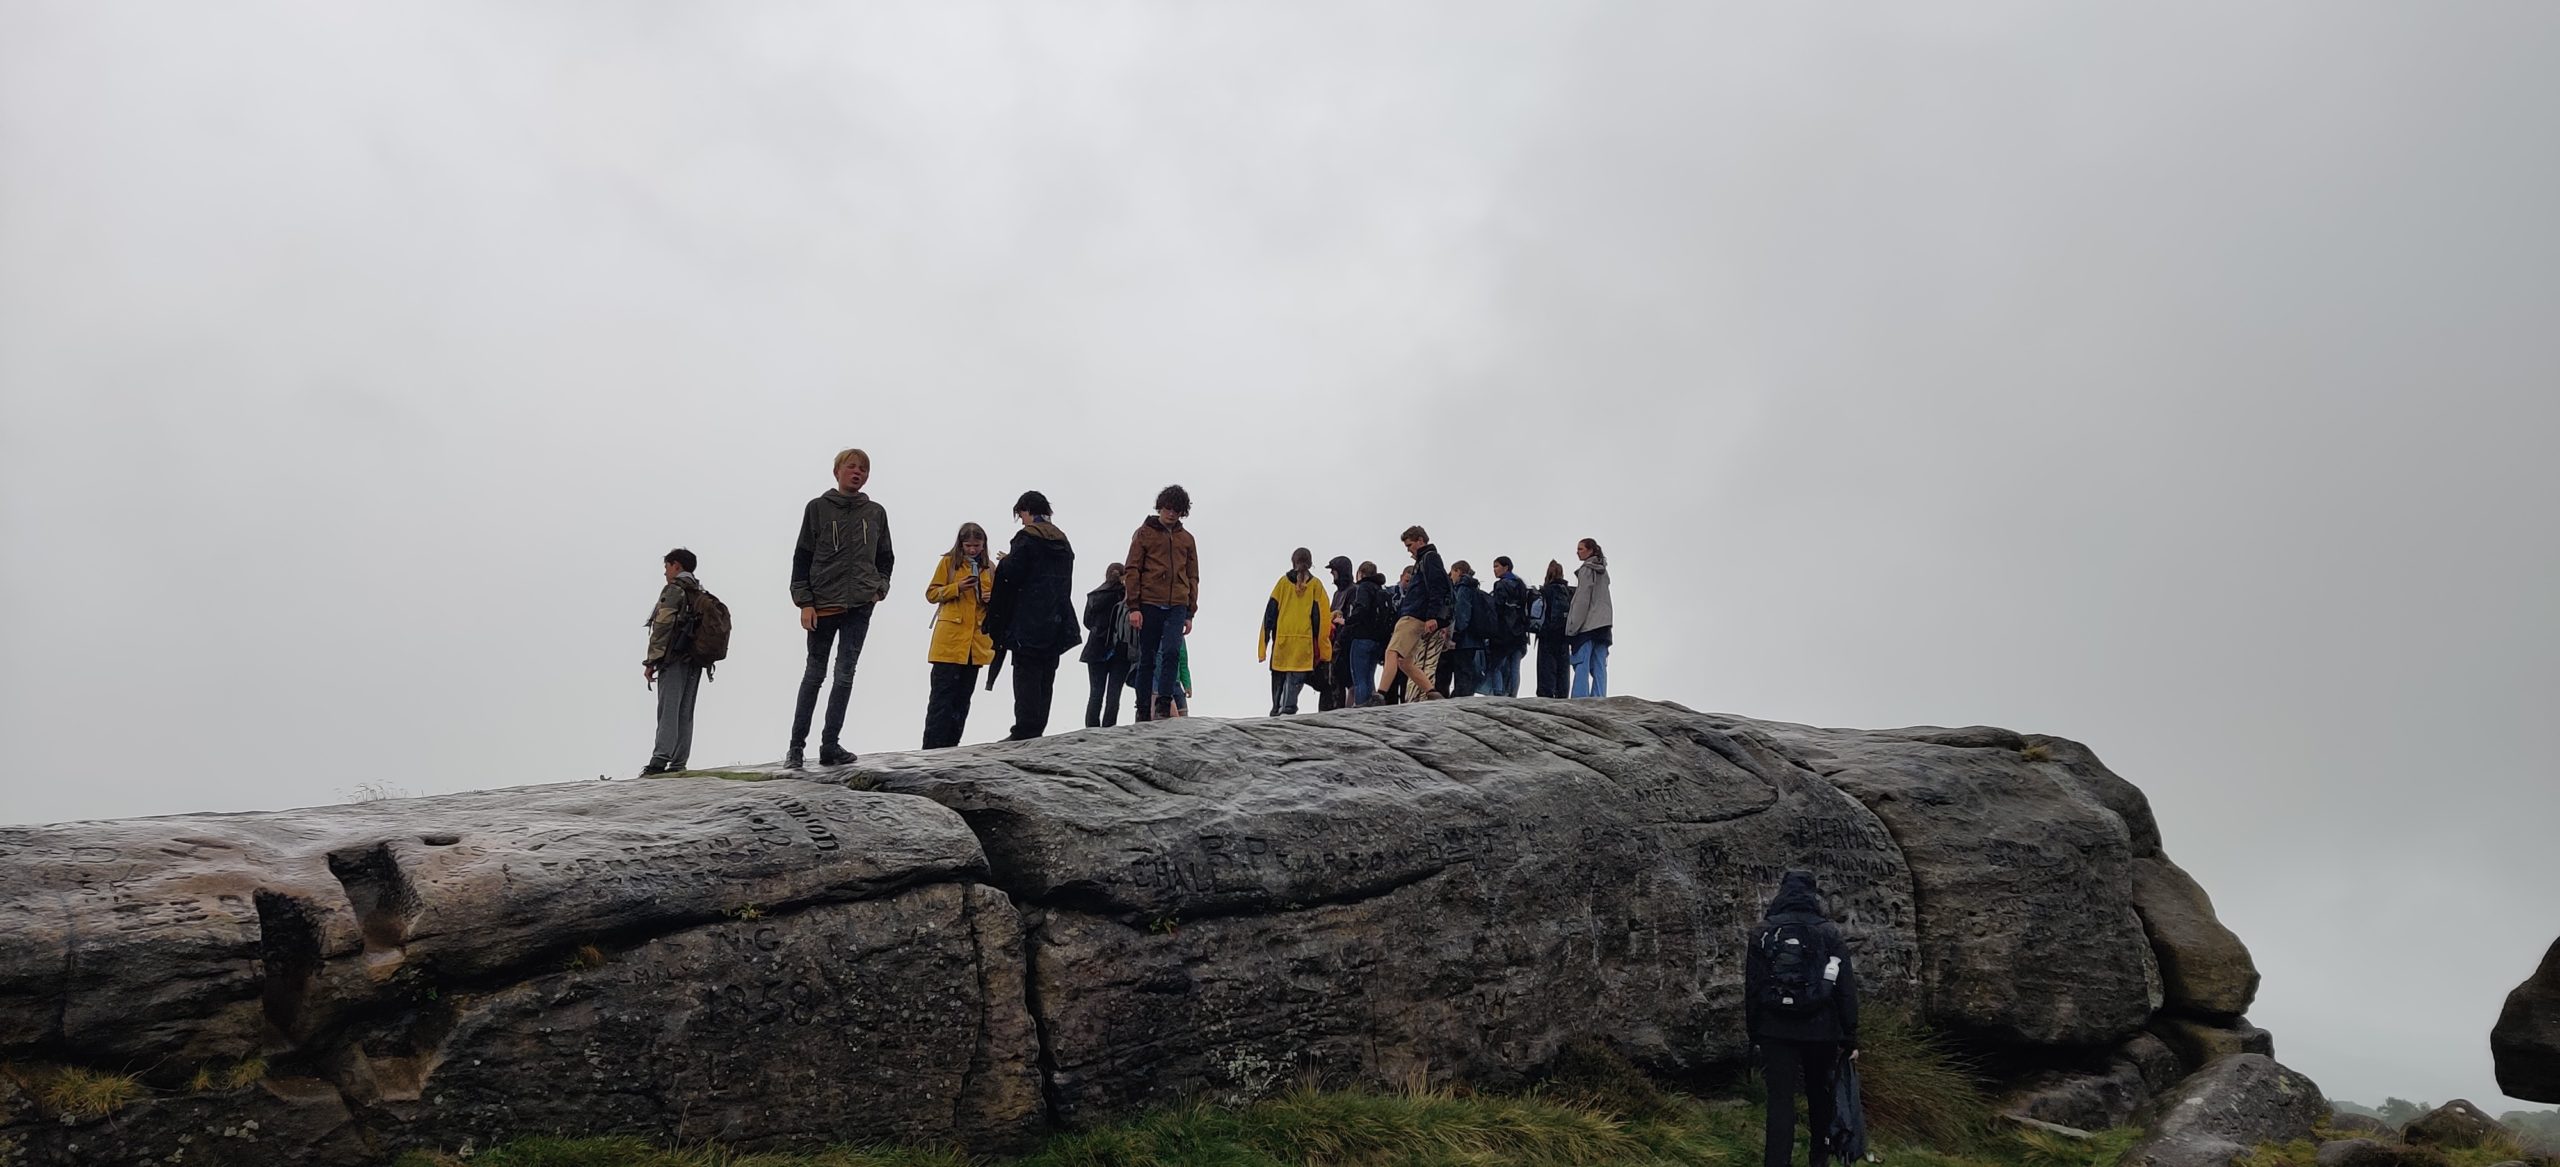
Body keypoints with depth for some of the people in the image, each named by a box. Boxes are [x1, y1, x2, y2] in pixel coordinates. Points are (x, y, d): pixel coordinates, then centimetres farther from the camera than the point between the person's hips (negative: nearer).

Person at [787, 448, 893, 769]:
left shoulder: (876, 513, 10)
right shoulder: (818, 508, 2)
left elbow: (884, 558, 19)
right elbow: (802, 556, 1)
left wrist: (880, 587, 2)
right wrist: (804, 601, -6)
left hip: (860, 606, 2)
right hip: (823, 605, -2)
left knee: (845, 676, 0)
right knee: (815, 675, 4)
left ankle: (830, 745, 4)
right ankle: (796, 746, 11)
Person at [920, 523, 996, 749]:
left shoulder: (989, 568, 12)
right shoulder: (948, 563, 2)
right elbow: (932, 593, 0)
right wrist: (957, 588, -15)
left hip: (977, 642, 4)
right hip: (949, 639, -4)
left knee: (963, 697, 8)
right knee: (942, 694, -7)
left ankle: (951, 745, 14)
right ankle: (932, 747, -8)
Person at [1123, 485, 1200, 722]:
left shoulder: (1187, 539, 15)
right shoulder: (1145, 533, 6)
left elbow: (1192, 577, 18)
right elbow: (1132, 571, 2)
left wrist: (1190, 613, 12)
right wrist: (1134, 607, -7)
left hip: (1177, 606, 2)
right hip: (1150, 604, -2)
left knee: (1171, 652, -18)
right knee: (1147, 658, 3)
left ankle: (1164, 702, -14)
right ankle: (1143, 710, 8)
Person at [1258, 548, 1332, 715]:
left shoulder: (1283, 582, 6)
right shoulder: (1315, 585, 4)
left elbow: (1270, 611, 4)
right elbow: (1321, 616, 1)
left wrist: (1264, 642, 8)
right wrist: (1322, 649, 3)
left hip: (1281, 639, 1)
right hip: (1305, 642, -1)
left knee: (1279, 679, 15)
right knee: (1295, 679, -4)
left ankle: (1276, 711, 22)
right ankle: (1288, 709, -22)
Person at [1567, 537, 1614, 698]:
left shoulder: (1586, 570, -7)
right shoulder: (1603, 570, 16)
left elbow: (1582, 600, -12)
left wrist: (1573, 625, -10)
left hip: (1587, 624, -8)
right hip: (1603, 624, 8)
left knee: (1581, 665, -8)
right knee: (1599, 667, 5)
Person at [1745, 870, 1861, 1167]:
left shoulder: (1764, 933, 1)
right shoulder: (1830, 934, 0)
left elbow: (1752, 986, 2)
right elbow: (1847, 988, -2)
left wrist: (1754, 1032, 10)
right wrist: (1850, 1036, 3)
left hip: (1776, 1030, -1)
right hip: (1821, 1030, 1)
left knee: (1780, 1100, -3)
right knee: (1819, 1093, 20)